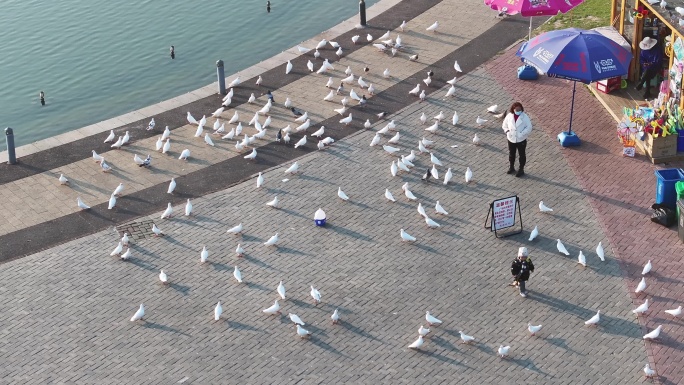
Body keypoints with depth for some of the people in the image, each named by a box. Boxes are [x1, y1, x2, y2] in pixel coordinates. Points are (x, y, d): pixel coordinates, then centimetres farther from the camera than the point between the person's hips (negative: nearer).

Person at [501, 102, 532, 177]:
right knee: (511, 154, 20)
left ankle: (521, 170, 25)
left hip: (521, 140, -3)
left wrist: (522, 134, -23)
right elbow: (504, 125, 5)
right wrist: (507, 131, -11)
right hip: (511, 139, 3)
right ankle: (511, 167, 40)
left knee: (522, 155, 11)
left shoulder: (524, 117, -16)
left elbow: (529, 127, -15)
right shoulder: (509, 116, -8)